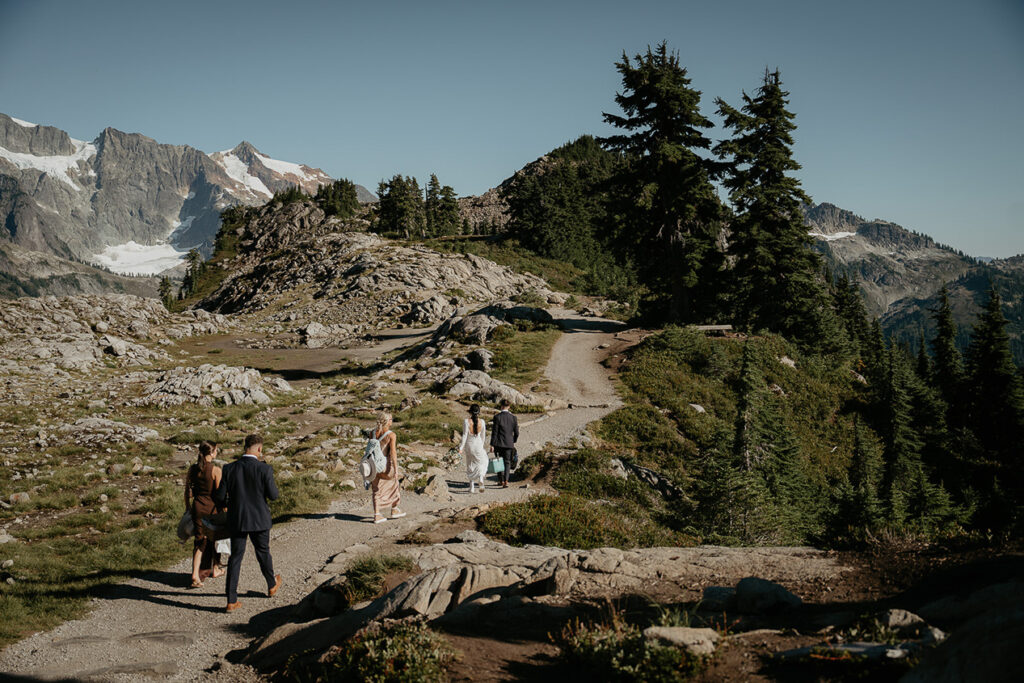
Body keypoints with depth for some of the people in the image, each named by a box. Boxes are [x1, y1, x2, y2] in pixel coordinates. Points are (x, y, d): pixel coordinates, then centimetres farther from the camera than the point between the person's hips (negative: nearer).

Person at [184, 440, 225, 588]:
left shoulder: (192, 469, 1)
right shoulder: (215, 470, -15)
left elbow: (187, 491, 7)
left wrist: (188, 508, 18)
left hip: (197, 506, 4)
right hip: (212, 507, -4)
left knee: (200, 541, 10)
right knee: (215, 537, 18)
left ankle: (196, 575, -2)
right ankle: (215, 569, 33)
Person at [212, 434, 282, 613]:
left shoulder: (229, 469, -8)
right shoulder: (264, 469, -16)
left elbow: (218, 497, -4)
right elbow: (273, 495, -11)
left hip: (236, 519, 2)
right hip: (259, 519, -2)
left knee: (235, 557, 8)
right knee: (263, 552, 19)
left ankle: (232, 601, 7)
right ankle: (272, 585, 41)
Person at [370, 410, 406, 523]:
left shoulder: (373, 433, -1)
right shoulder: (391, 435, -17)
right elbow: (393, 452, -22)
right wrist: (396, 470, -22)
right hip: (387, 465, -4)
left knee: (377, 490, 9)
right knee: (394, 486, 18)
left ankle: (377, 515, 3)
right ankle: (394, 510, 31)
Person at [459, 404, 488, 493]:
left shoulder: (466, 422, -13)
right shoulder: (482, 422, -7)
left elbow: (464, 435, -15)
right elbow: (483, 436, 4)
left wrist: (461, 447, -11)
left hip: (469, 446, 0)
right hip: (478, 445, 0)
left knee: (470, 466, 13)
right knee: (481, 462, 20)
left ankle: (472, 487, 15)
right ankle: (481, 479, -6)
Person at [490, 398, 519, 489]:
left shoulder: (497, 417, -11)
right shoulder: (513, 418, -2)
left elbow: (494, 432, -11)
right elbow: (516, 433, 3)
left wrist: (492, 445, -7)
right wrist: (514, 441, 21)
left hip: (498, 443, -2)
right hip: (509, 443, 2)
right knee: (507, 462, 8)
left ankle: (502, 481, 17)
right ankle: (506, 481, -6)